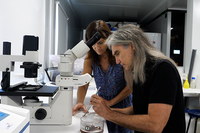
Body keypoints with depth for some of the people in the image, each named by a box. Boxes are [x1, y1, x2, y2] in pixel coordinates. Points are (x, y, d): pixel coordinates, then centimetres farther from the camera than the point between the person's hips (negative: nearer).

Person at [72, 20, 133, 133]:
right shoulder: (90, 58, -6)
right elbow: (83, 84, -9)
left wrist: (111, 102, -20)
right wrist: (80, 102, -27)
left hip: (122, 104, -3)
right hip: (102, 105, 3)